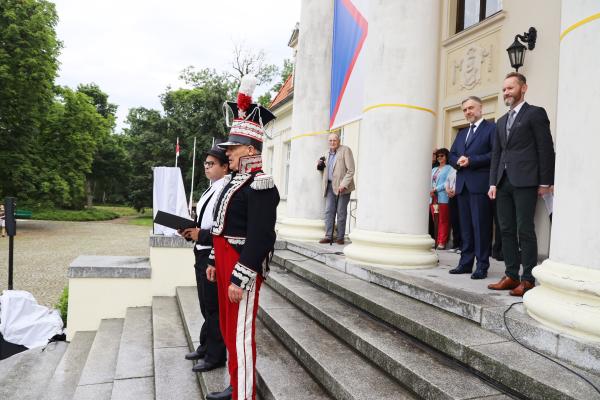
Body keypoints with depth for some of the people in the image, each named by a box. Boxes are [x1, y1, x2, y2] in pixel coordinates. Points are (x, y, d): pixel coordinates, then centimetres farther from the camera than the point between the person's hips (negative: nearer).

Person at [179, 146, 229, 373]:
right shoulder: (210, 190, 13)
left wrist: (201, 235, -21)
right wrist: (191, 231, 3)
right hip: (202, 253, 9)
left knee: (214, 307, 4)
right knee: (205, 305, 21)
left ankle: (215, 356, 20)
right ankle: (205, 347, 39)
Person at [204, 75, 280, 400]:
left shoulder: (260, 185, -18)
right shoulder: (235, 180, 12)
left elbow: (260, 237, -23)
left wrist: (240, 278, -23)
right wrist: (216, 262, 19)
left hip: (243, 267, -10)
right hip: (227, 263, 10)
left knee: (240, 335, 1)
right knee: (228, 330, 20)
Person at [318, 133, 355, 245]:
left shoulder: (345, 150, -4)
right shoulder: (327, 154, 17)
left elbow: (351, 170, -10)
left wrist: (343, 185, -18)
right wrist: (320, 165, 9)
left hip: (343, 187, -6)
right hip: (330, 186, 6)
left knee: (341, 213, -1)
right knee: (329, 211, -1)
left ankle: (340, 238, 6)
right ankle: (328, 236, 2)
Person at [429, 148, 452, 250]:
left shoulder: (449, 168, 3)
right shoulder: (434, 169, 24)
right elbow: (430, 182, 16)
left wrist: (436, 189, -12)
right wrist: (430, 191, -3)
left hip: (443, 199, -6)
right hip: (433, 198, 6)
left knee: (443, 221, -5)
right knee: (435, 221, 5)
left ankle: (442, 242, -4)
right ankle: (436, 241, 9)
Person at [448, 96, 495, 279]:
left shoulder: (491, 128, 0)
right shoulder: (462, 133, 23)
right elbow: (452, 155, 17)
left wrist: (471, 161, -15)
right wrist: (458, 161, -4)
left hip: (480, 184, -7)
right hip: (462, 185, 7)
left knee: (481, 226, -5)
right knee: (465, 226, 9)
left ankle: (482, 266, 1)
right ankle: (465, 263, 15)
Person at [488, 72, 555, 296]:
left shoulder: (535, 113, 2)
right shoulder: (501, 121, 22)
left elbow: (546, 149, -4)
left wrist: (545, 182, -9)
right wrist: (493, 183, 9)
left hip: (525, 182, -6)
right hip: (504, 183, 7)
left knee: (525, 231, -5)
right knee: (506, 230, 6)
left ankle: (528, 279, 1)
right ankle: (511, 276, 12)